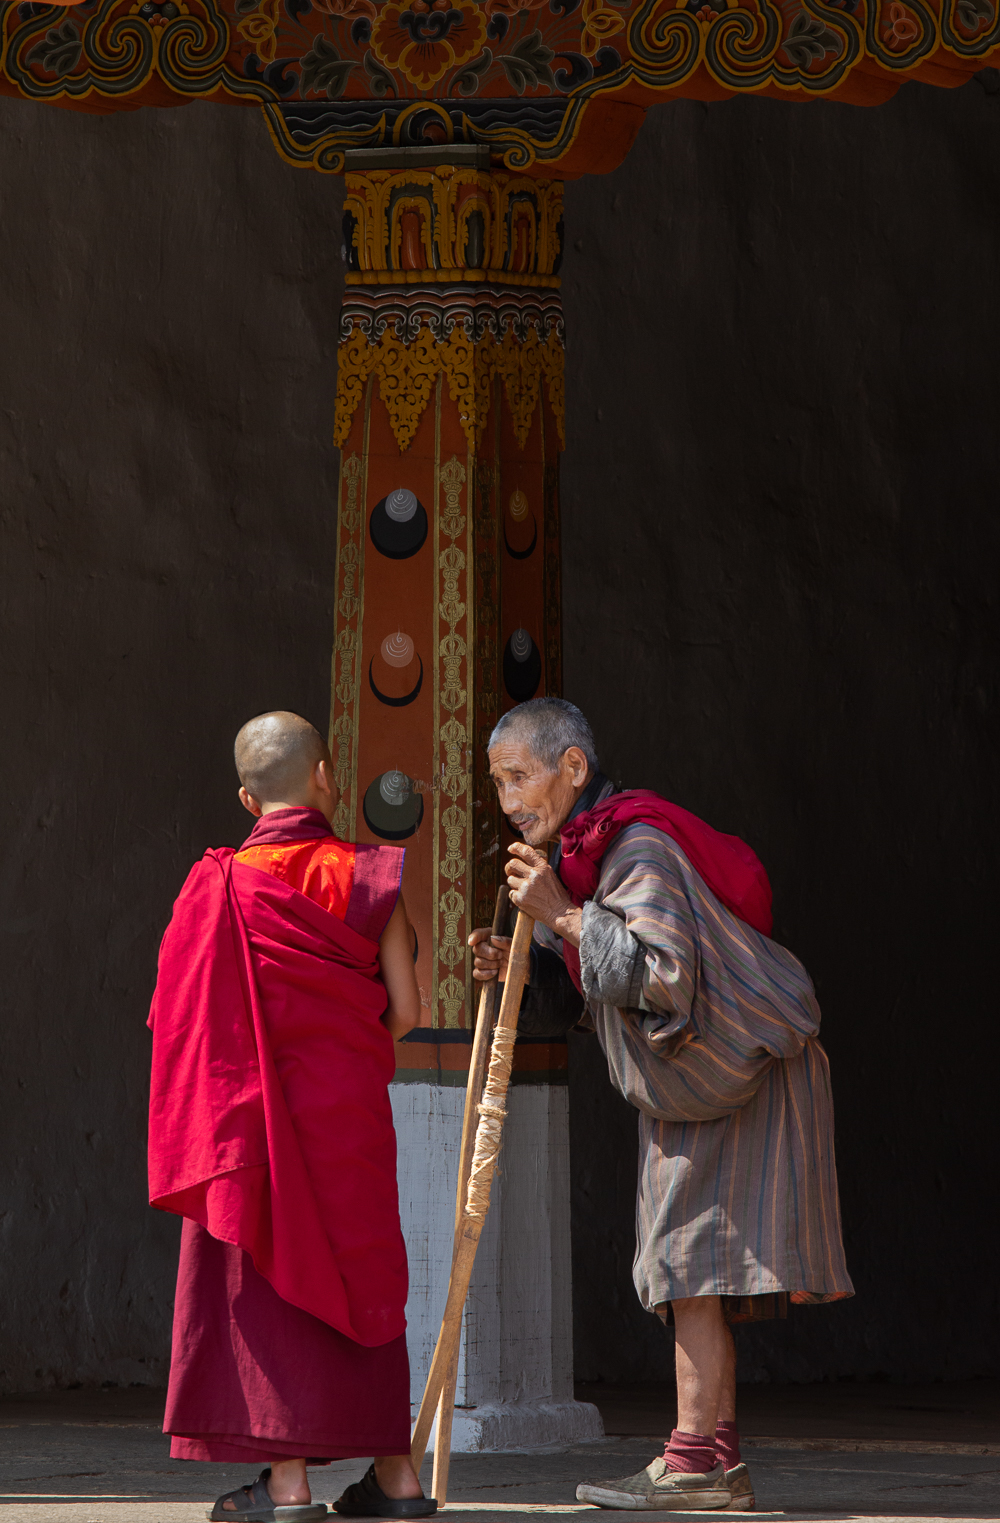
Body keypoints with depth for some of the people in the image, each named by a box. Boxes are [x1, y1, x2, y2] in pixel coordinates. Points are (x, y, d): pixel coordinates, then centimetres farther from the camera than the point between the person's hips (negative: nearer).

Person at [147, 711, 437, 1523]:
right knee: (361, 1277, 12)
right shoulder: (367, 877, -2)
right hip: (350, 1113, 2)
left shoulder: (222, 886, -5)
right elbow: (406, 1011, -3)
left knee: (267, 1278, 0)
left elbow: (180, 1014, -6)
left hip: (257, 1113, -2)